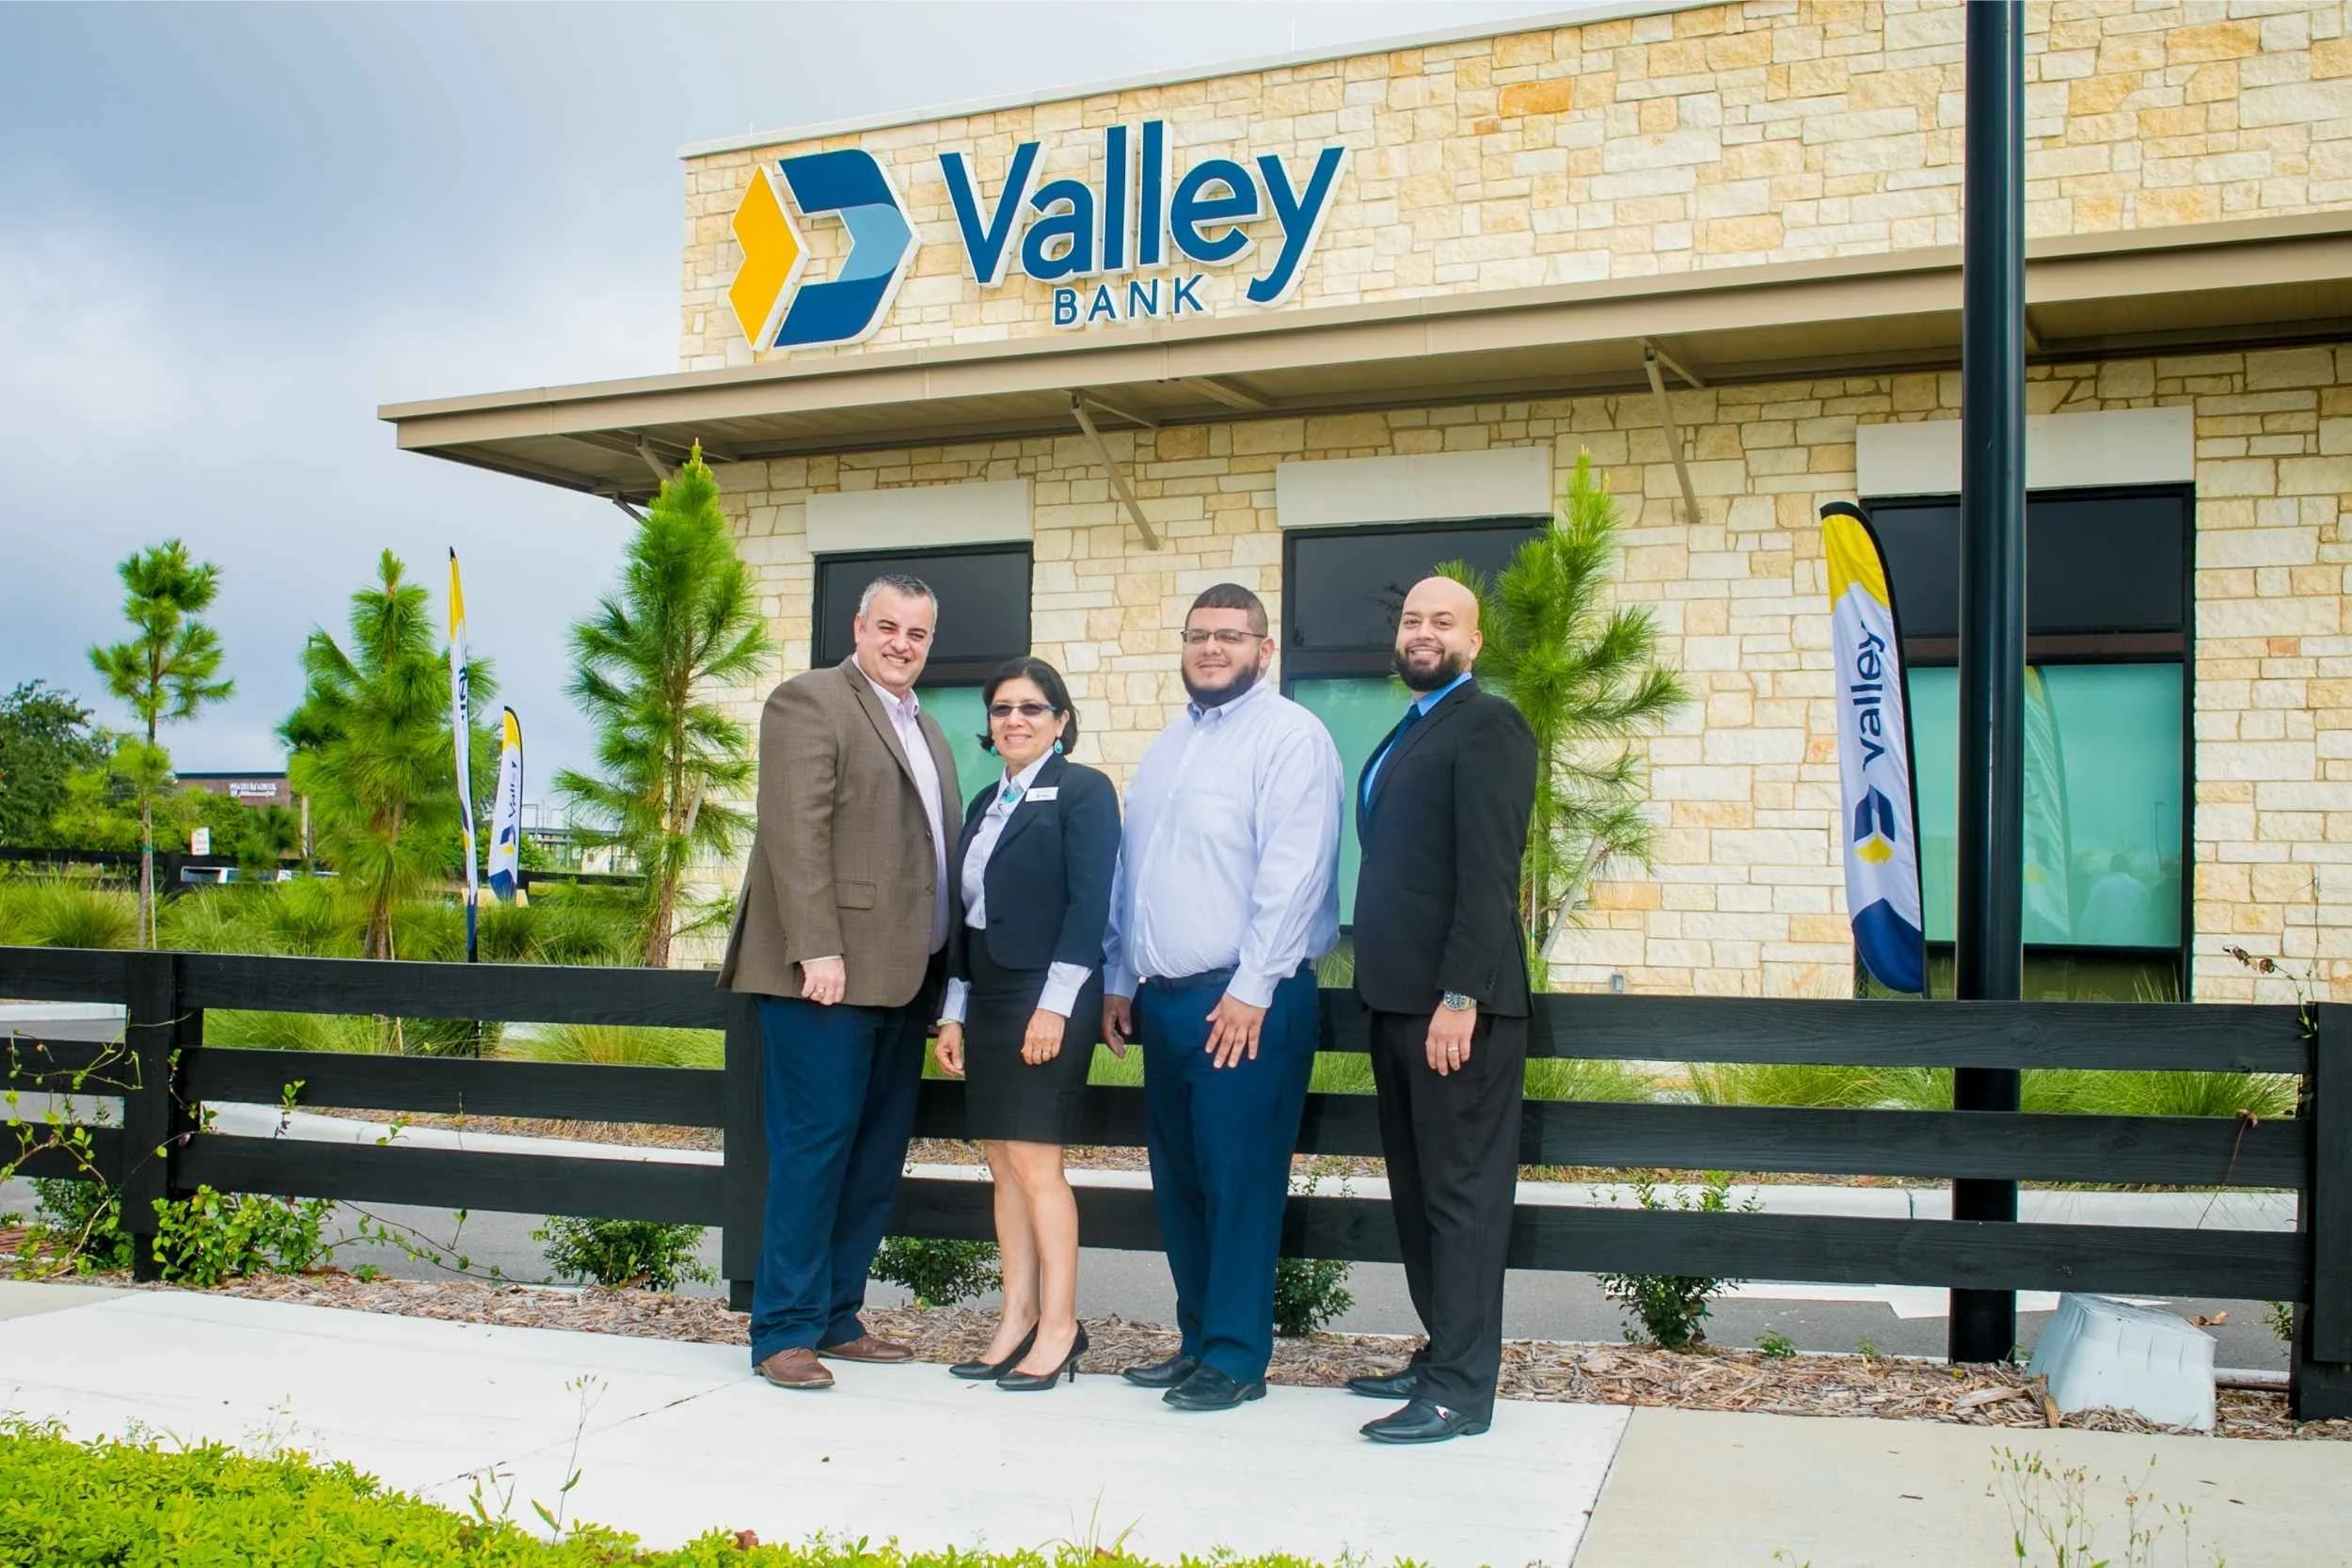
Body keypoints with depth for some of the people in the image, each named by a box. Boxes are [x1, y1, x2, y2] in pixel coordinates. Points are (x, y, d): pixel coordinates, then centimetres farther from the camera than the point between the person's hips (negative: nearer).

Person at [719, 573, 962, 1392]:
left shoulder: (924, 728, 21)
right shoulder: (809, 701, -4)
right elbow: (795, 832, -14)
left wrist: (941, 970, 13)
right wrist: (817, 950, -20)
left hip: (904, 979, 8)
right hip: (829, 973, -8)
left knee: (877, 1157, 10)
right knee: (814, 1148, -4)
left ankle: (837, 1318, 20)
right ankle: (784, 1332, 5)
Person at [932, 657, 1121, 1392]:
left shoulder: (1082, 790, -4)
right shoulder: (985, 802, 18)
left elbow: (1090, 901, -13)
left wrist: (1056, 1004, -18)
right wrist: (954, 1012, 14)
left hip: (1047, 999, -8)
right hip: (987, 999, 8)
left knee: (1034, 1162, -8)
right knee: (1002, 1165, 7)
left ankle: (1059, 1326, 0)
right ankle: (1017, 1318, 13)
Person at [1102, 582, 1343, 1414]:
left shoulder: (1289, 735, -7)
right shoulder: (1169, 742, 18)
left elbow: (1294, 871, -16)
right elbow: (1130, 867, 20)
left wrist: (1253, 988, -19)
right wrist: (1118, 978, 15)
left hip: (1245, 1000, -8)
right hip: (1163, 997, 8)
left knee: (1238, 1183, -3)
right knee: (1178, 1182, 12)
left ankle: (1236, 1357, 7)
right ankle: (1198, 1339, 24)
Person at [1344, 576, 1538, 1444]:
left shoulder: (1488, 726, -9)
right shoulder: (1407, 735, 19)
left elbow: (1490, 873, -17)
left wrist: (1459, 996, -21)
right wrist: (1382, 986, 13)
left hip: (1456, 1003, -9)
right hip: (1399, 1000, 9)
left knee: (1461, 1194, -3)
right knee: (1417, 1192, 15)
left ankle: (1461, 1389, 4)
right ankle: (1440, 1358, 25)